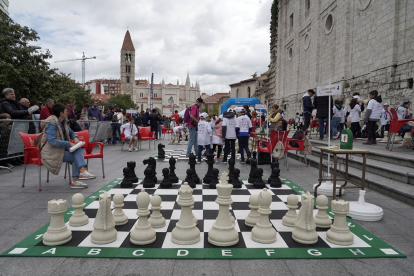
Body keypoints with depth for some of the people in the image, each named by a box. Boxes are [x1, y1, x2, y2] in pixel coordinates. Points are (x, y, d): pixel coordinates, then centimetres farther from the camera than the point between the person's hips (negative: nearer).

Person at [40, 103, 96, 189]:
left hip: (61, 149, 8)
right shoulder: (51, 124, -16)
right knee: (76, 156, -21)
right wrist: (69, 144, -29)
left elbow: (71, 132, 24)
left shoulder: (63, 122, 12)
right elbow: (52, 141, -28)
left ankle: (82, 171, -28)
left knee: (79, 150, -18)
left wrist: (75, 137, 0)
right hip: (52, 154, -8)